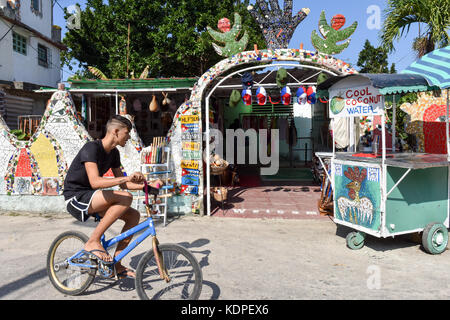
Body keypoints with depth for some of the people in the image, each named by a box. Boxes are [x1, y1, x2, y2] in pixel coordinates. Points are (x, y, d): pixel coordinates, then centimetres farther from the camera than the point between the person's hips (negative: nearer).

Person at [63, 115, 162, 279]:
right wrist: (127, 178, -43)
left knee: (134, 215, -4)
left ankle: (116, 264, 3)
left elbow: (122, 184, 13)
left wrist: (148, 185, 1)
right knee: (125, 198, -28)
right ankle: (93, 242, -18)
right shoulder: (91, 148, -19)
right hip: (76, 198, -9)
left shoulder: (113, 153, 7)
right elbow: (95, 182, -34)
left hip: (90, 198, 9)